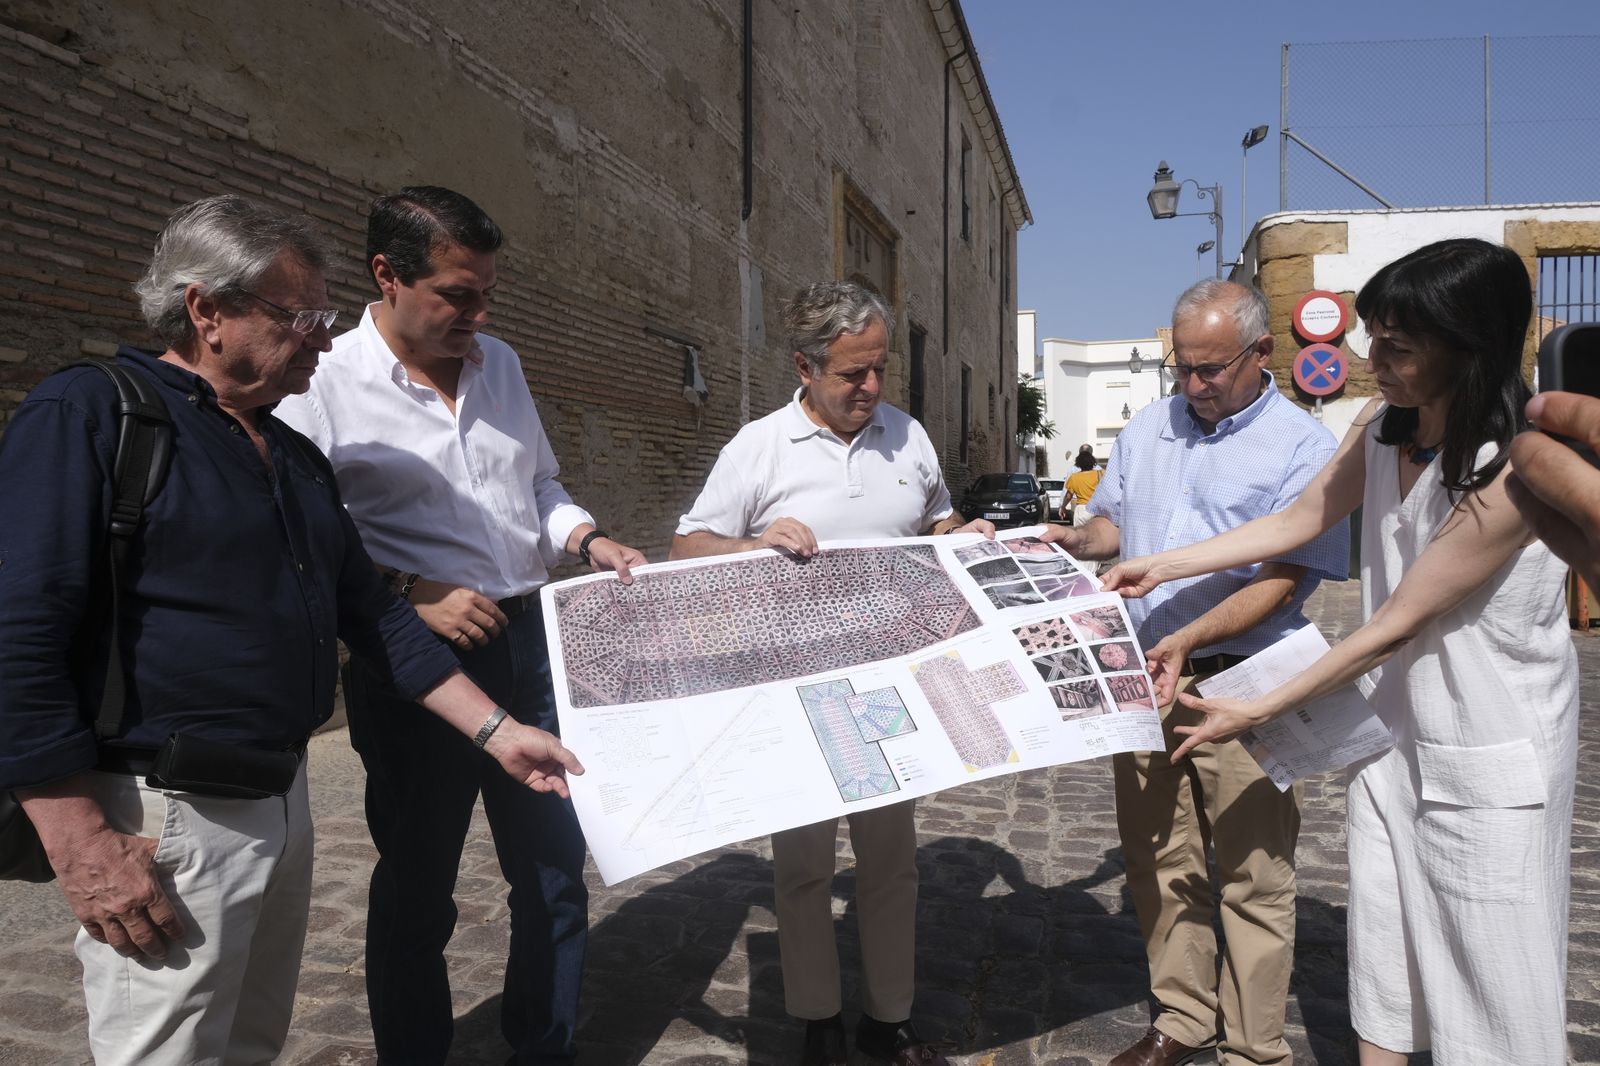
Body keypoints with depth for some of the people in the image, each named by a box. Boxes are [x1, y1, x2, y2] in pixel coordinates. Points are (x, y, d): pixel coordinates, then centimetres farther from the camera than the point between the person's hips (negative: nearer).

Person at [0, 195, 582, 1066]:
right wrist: (83, 847, -20)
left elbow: (372, 613, 13)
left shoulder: (296, 456, 12)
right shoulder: (88, 416, -12)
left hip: (283, 799, 8)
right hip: (163, 823, -7)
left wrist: (495, 729, 8)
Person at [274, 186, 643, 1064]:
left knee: (555, 873, 16)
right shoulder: (322, 387, -10)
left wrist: (587, 541, 3)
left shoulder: (498, 363, 10)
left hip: (527, 642, 6)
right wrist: (411, 593, -22)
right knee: (416, 890, 12)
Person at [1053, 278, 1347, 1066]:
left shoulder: (1303, 448, -7)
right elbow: (1110, 524, 19)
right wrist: (1076, 542, -3)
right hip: (1143, 678, 5)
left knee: (1253, 877, 4)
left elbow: (1281, 579, -13)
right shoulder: (1147, 429, 10)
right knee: (1159, 862, 14)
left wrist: (1188, 640, -24)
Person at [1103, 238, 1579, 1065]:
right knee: (1379, 944, 16)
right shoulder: (1381, 429, -3)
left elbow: (1395, 623, -22)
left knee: (1490, 972, 10)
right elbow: (1295, 524, 7)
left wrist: (1258, 713, -18)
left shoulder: (1515, 471, -26)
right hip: (1394, 729, 6)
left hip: (1489, 757, -6)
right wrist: (1161, 566, 3)